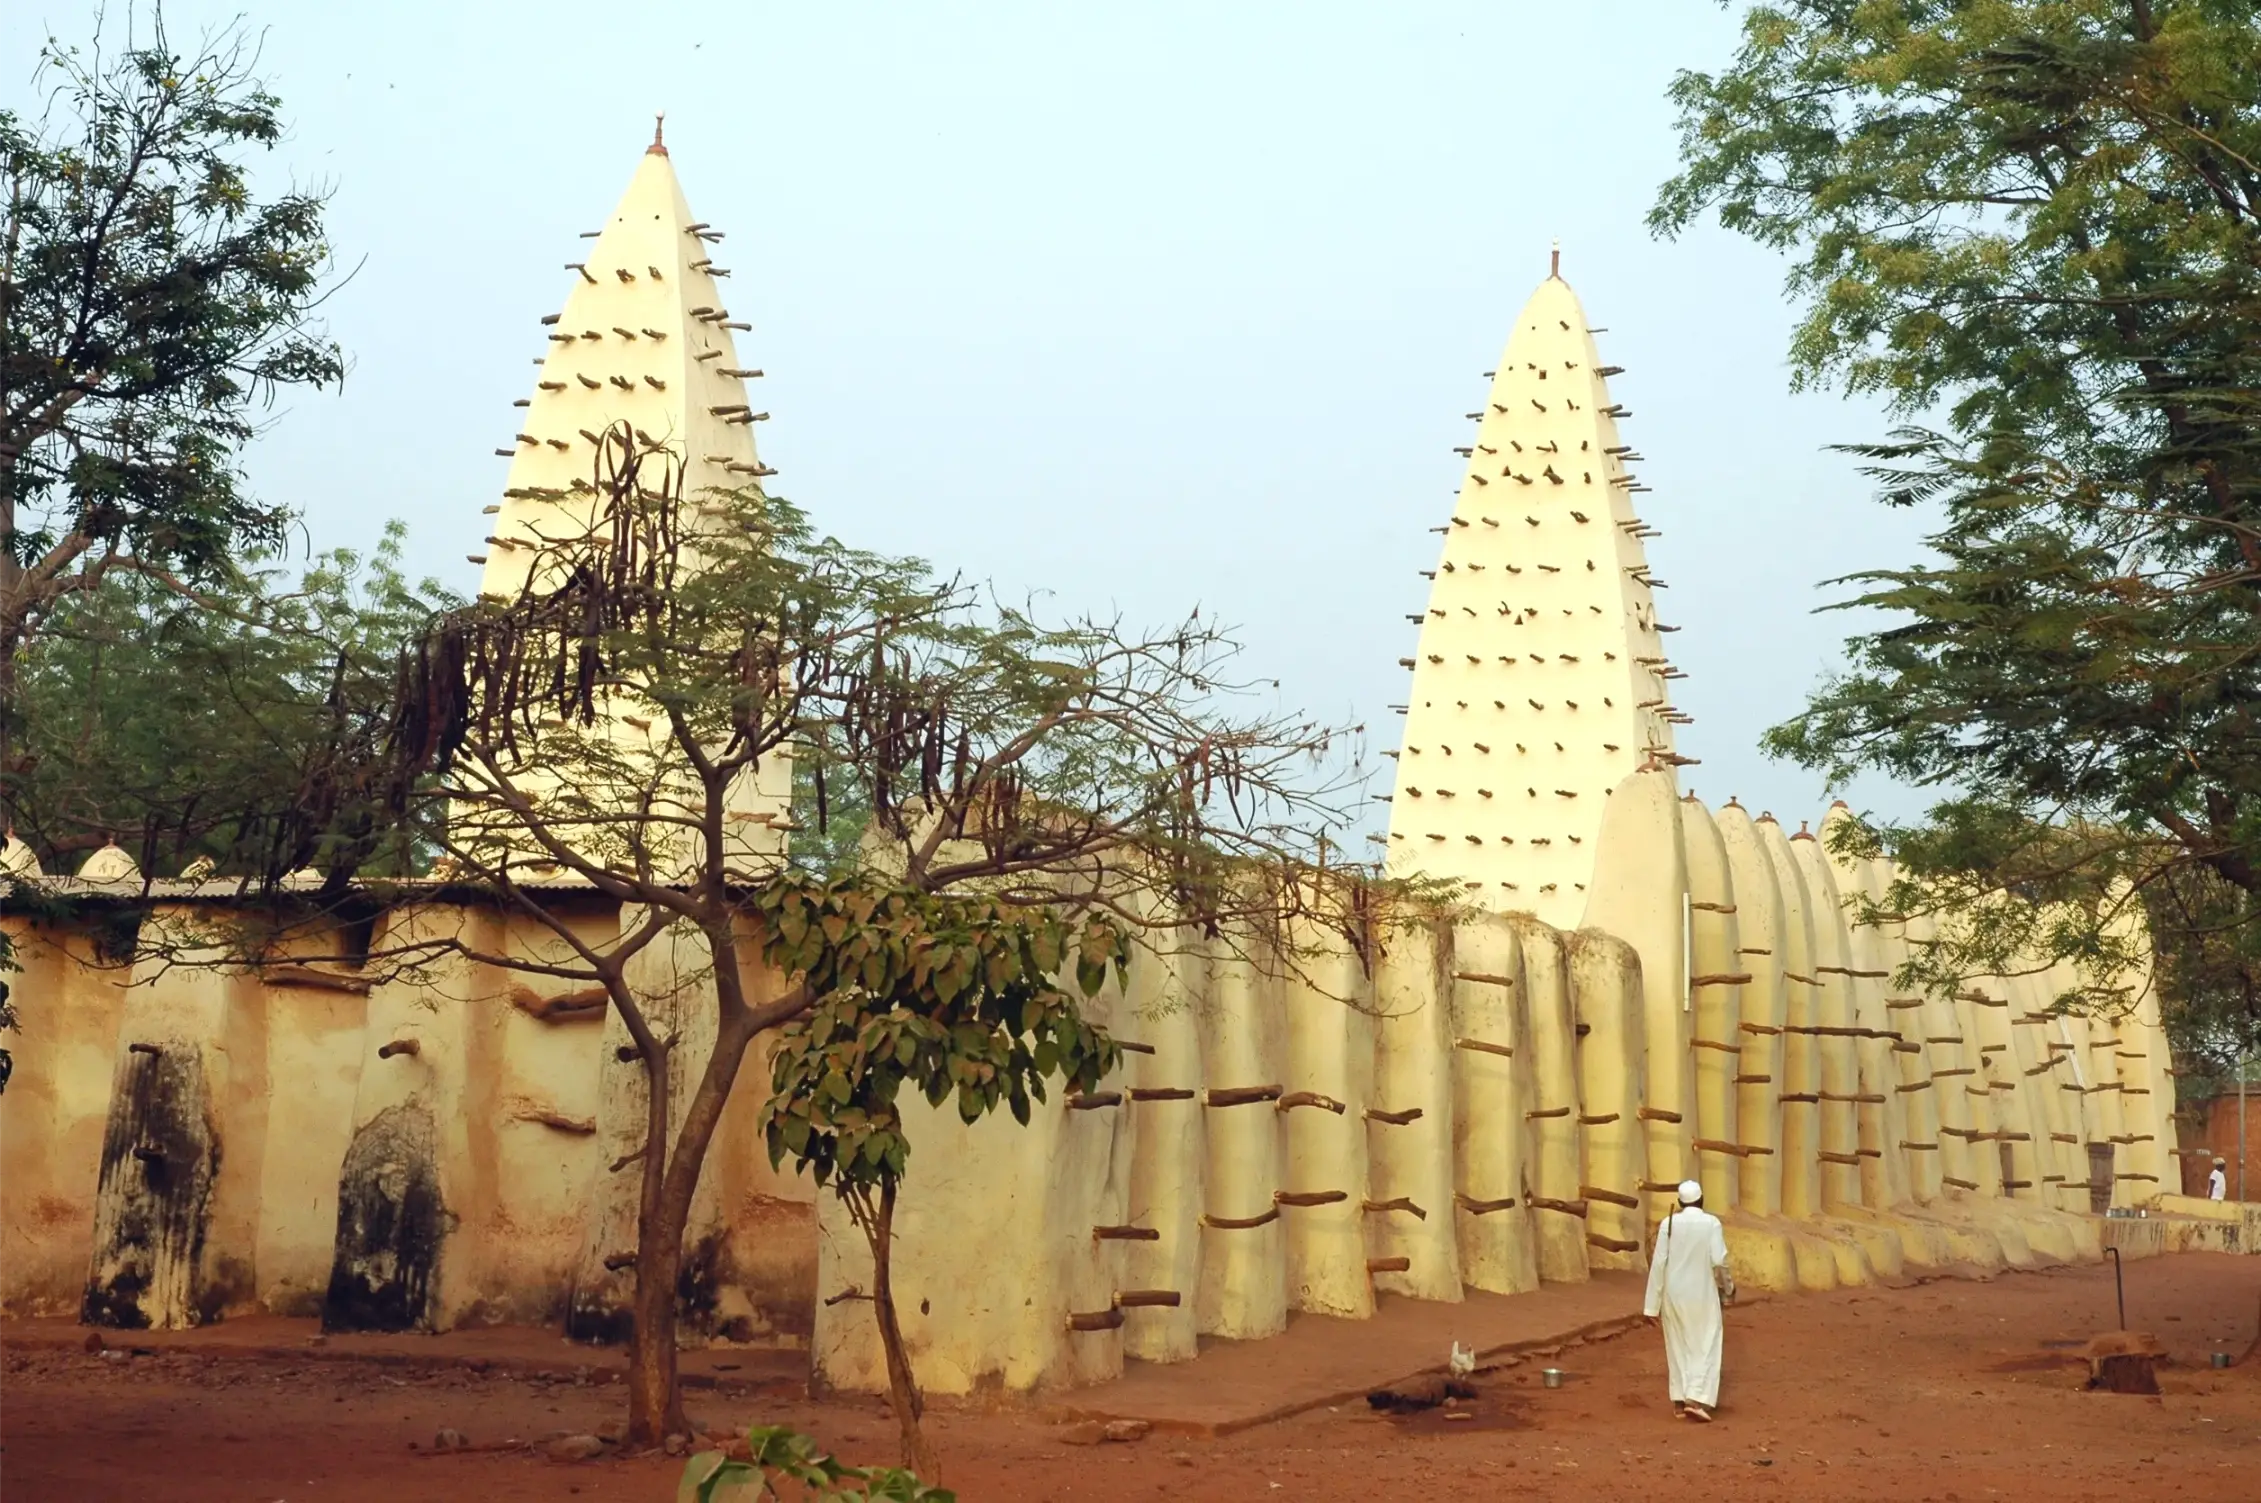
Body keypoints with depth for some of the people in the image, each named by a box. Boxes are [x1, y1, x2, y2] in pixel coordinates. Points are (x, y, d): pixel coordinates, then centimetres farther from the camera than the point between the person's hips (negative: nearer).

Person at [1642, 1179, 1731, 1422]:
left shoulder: (1669, 1223, -4)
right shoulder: (1711, 1222, -9)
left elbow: (1658, 1263, -6)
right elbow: (1719, 1261, -14)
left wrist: (1652, 1304, -1)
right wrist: (1727, 1284, 8)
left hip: (1674, 1295, 3)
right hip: (1702, 1294, -3)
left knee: (1678, 1346, 15)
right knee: (1706, 1347, 3)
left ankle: (1679, 1401, 17)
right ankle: (1696, 1399, -12)